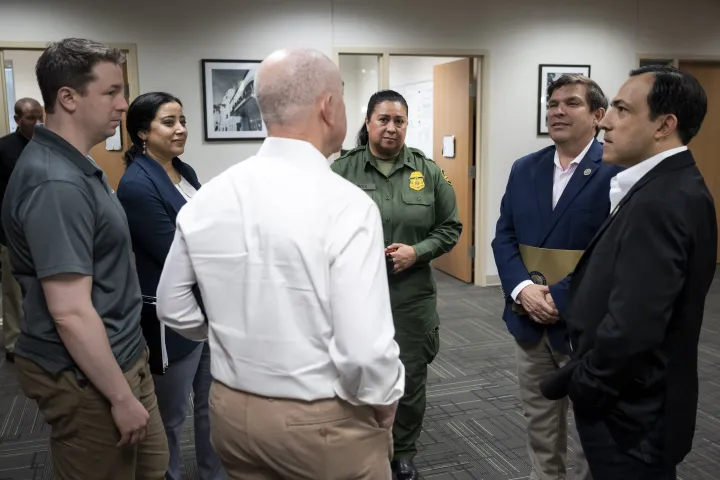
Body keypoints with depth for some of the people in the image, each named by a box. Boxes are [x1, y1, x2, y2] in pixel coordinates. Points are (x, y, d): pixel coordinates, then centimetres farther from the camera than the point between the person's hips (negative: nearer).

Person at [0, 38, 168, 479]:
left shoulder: (74, 166, 8)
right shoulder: (56, 183, -24)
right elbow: (72, 313, -26)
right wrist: (121, 397, -19)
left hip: (122, 357, 9)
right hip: (88, 377, -9)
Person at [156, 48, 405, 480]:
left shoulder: (206, 199, -5)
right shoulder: (346, 204, -22)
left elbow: (173, 308, 7)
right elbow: (364, 352, -26)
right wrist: (384, 404, -7)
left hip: (231, 410, 5)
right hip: (324, 421, -5)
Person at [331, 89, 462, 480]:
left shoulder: (428, 172, 3)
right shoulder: (341, 171, -2)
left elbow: (450, 227, 6)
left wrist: (418, 251, -8)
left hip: (412, 294, 2)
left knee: (411, 379, 13)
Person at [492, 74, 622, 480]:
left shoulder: (618, 170, -11)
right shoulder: (524, 169, 8)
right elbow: (504, 236, 4)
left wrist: (558, 298, -19)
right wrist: (523, 289, -11)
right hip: (529, 321, 5)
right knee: (539, 425, 18)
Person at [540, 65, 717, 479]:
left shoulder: (660, 201, -26)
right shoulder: (672, 187, 5)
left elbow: (631, 328, -30)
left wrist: (577, 386, -16)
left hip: (628, 411, -9)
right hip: (638, 401, 9)